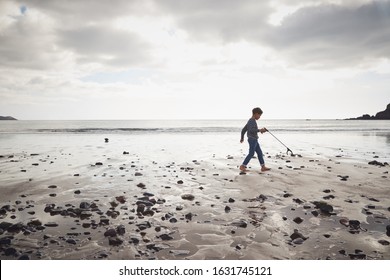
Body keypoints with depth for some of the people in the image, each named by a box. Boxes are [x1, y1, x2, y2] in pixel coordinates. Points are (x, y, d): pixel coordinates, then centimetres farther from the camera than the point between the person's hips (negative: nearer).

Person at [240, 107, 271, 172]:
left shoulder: (250, 121, 16)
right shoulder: (252, 121, -14)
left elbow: (243, 130, 21)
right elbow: (251, 130, -30)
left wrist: (242, 138, 29)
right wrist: (260, 130, -23)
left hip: (254, 140, 10)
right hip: (252, 139, -10)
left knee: (259, 152, 9)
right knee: (251, 153, -7)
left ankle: (263, 167, 11)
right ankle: (243, 166, -1)